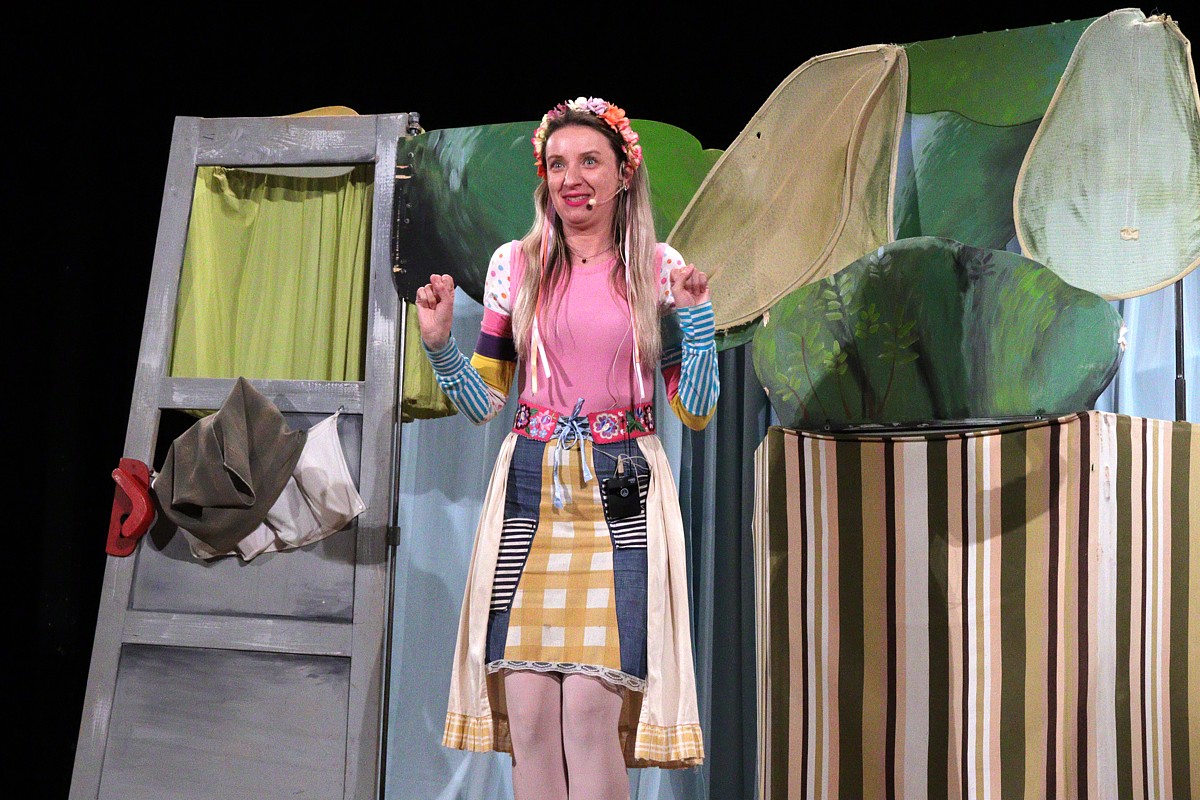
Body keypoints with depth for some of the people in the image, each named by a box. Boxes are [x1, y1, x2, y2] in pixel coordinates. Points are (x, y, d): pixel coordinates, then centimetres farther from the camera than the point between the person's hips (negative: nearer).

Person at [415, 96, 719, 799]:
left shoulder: (660, 270, 6)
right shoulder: (515, 265, 8)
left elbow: (697, 411, 5)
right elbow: (483, 402, 12)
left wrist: (695, 316, -7)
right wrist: (440, 344, -4)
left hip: (621, 501, -1)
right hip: (531, 494, 2)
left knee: (591, 710, -10)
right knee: (526, 712, -1)